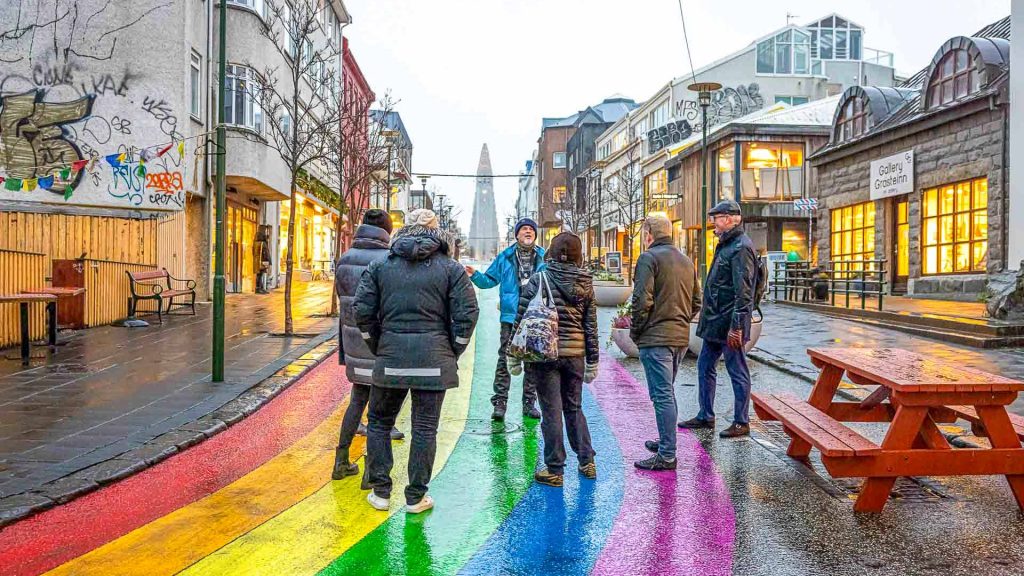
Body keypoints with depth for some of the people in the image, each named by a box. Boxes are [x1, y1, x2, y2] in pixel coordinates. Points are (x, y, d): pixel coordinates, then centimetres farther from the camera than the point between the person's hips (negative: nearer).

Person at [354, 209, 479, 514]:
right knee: (425, 428, 8)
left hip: (391, 355, 1)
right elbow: (467, 313, -5)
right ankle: (415, 497, 17)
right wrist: (452, 352, 6)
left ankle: (380, 492, 21)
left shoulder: (381, 265, 7)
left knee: (379, 422, 17)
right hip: (434, 359, -1)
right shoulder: (450, 268, 2)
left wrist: (377, 347, 11)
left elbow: (362, 309, 2)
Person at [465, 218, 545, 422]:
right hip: (510, 317, -1)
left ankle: (529, 402, 19)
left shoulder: (544, 258, 7)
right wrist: (474, 275, -5)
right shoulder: (505, 257, 7)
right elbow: (489, 280, 11)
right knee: (505, 360, -3)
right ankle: (500, 402, 3)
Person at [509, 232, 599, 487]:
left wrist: (515, 355, 0)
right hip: (575, 353, 4)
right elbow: (591, 326, 7)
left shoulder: (539, 279, -8)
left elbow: (521, 318, -8)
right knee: (574, 408, 19)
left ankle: (554, 470, 11)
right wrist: (592, 362, 15)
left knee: (551, 412, 3)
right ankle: (587, 462, 25)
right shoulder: (585, 284, 4)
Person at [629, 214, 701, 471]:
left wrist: (635, 331, -5)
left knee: (662, 395, -6)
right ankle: (666, 442, 31)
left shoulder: (649, 258, -10)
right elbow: (696, 302, 18)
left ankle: (667, 455, -3)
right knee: (667, 392, 20)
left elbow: (642, 301, -16)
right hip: (681, 337, 8)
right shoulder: (686, 261, 16)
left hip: (656, 337, -8)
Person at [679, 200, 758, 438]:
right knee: (705, 366, 15)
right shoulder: (726, 245, 15)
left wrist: (736, 326, -23)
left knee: (737, 372, 2)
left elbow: (743, 291, -21)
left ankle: (741, 423, 14)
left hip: (729, 323, -10)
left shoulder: (741, 247, -15)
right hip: (714, 322, 10)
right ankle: (706, 416, 26)